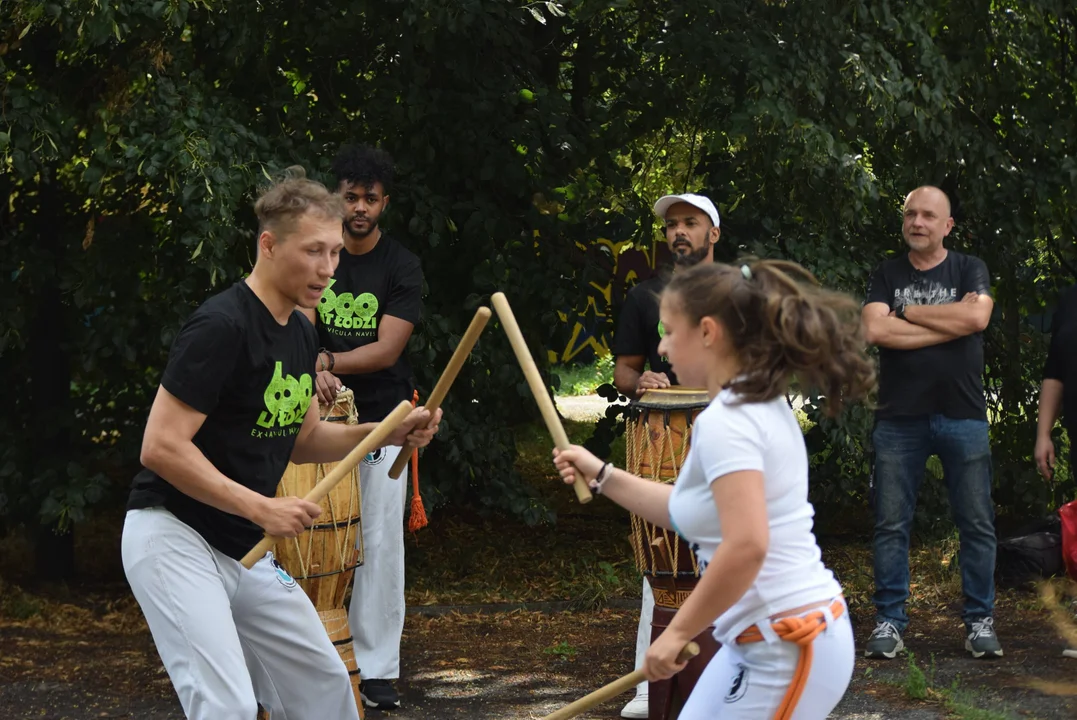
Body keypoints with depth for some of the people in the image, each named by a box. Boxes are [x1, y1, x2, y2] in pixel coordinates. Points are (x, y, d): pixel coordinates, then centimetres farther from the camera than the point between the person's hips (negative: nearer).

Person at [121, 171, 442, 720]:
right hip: (174, 536, -9)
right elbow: (161, 447, -23)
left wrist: (387, 432, 4)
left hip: (244, 551, 9)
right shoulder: (221, 325, -19)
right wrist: (262, 509, -22)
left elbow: (301, 440, 21)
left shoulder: (300, 334, 9)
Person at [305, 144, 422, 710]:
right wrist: (317, 371, -25)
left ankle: (377, 668, 0)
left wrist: (327, 361, -19)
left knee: (380, 542, -4)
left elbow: (387, 349, -10)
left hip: (382, 417, -2)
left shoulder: (402, 269, -3)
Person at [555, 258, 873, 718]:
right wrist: (602, 477, 22)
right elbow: (695, 510, 21)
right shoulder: (760, 406, 11)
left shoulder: (725, 420, -19)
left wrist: (678, 632, -21)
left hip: (790, 650, -10)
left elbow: (746, 546, -30)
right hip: (765, 641, 10)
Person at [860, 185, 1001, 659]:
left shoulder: (969, 270, 6)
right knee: (891, 526, 2)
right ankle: (889, 622, 9)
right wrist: (950, 323, -9)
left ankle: (980, 621, 11)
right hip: (899, 419, 1)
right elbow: (874, 329, -9)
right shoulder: (886, 276, 9)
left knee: (977, 525, 2)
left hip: (963, 417, -1)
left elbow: (976, 316, -14)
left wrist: (907, 312, -6)